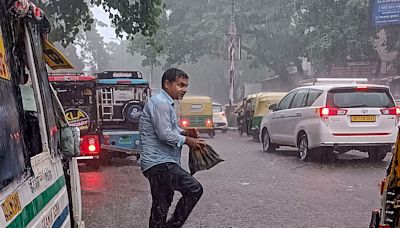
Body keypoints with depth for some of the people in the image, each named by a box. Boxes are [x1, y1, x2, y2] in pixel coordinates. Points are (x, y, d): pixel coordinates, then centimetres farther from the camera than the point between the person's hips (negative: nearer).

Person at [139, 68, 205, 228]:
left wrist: (185, 133, 9)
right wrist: (186, 140, -7)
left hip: (161, 162, 11)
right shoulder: (160, 103, -13)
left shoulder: (166, 103, 22)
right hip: (160, 162, -11)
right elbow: (164, 134, -20)